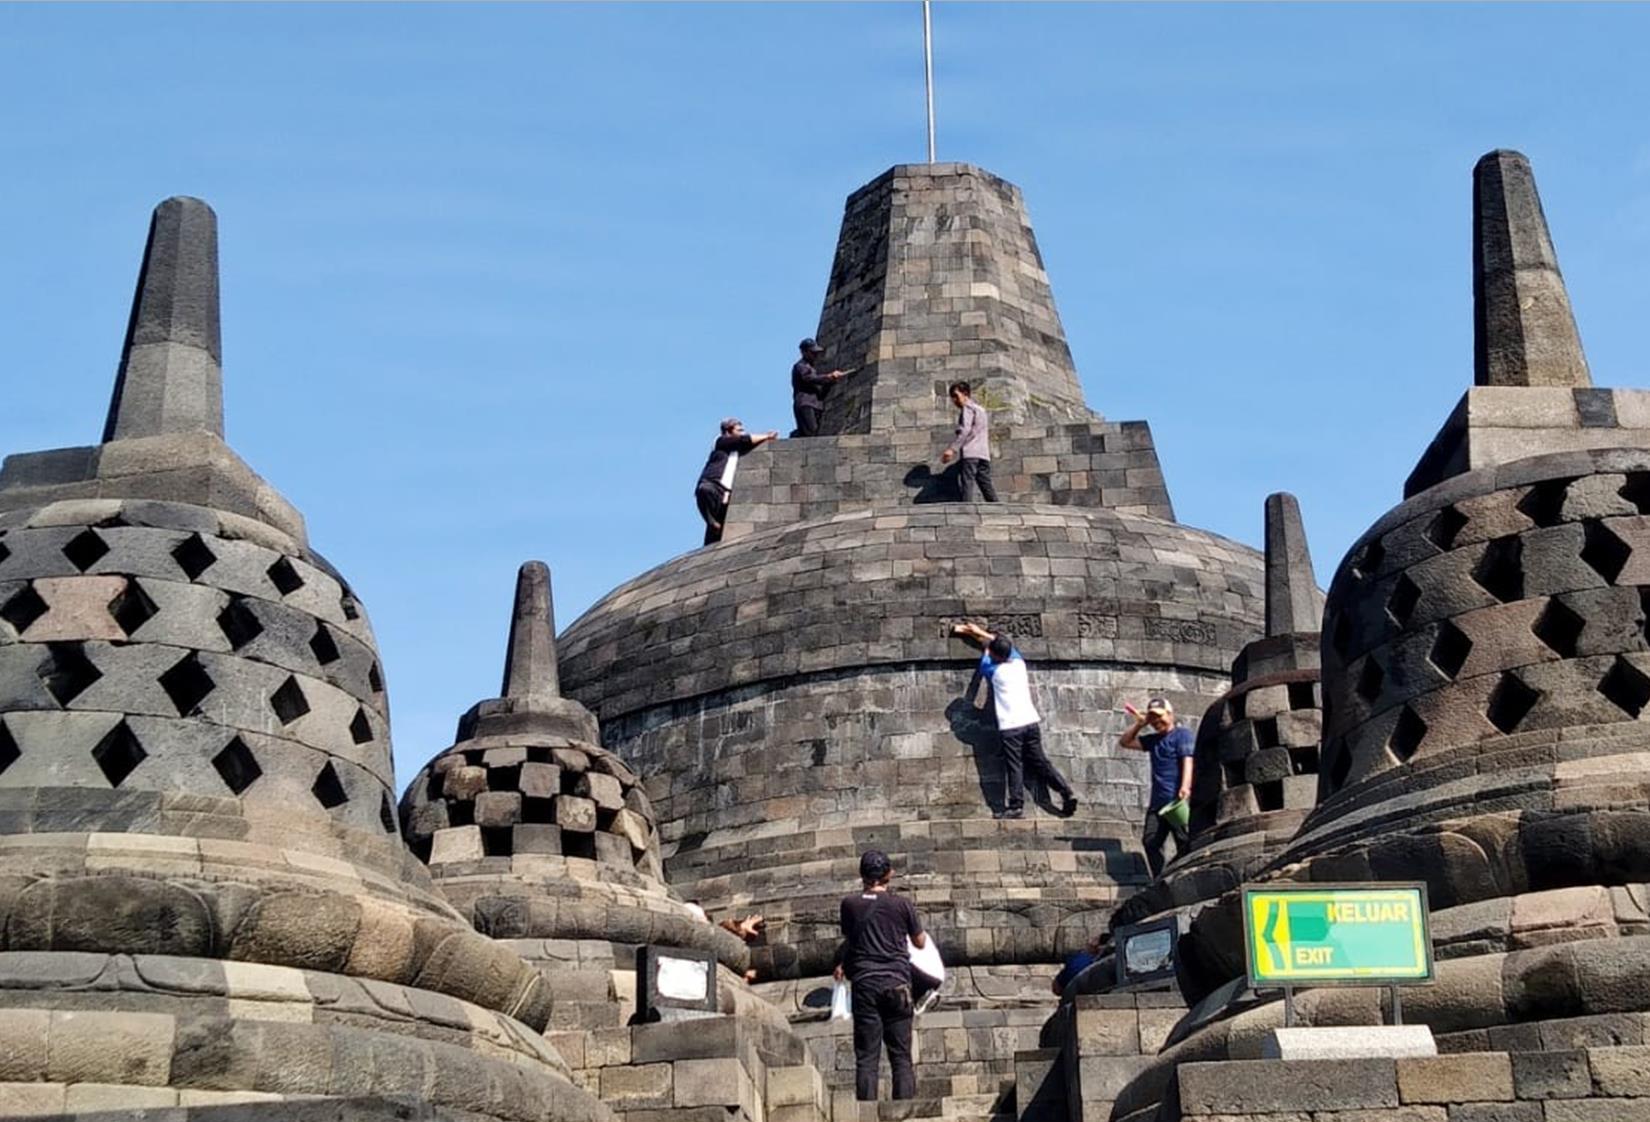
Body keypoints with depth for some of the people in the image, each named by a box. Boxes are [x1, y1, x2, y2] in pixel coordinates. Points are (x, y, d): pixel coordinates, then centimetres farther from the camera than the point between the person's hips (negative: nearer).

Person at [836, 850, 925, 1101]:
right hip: (897, 983, 0)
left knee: (866, 1058, 2)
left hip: (864, 984, 1)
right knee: (901, 1057, 4)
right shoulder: (902, 905, -1)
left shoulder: (850, 904, 1)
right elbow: (920, 943, 11)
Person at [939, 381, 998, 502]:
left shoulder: (967, 408, 0)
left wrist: (952, 449, -20)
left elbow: (965, 430, -13)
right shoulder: (980, 408, 27)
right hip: (984, 453, 9)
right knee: (986, 484, 6)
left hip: (971, 453, -9)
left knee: (966, 482, -13)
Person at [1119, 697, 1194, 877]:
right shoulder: (1153, 739, 23)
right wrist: (1139, 724, 15)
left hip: (1177, 801, -7)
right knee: (1150, 840, -2)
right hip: (1157, 802, 7)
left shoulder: (1182, 734, 0)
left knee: (1184, 842, -9)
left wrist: (1185, 787, -28)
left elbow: (1188, 761, -13)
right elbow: (1124, 742, 28)